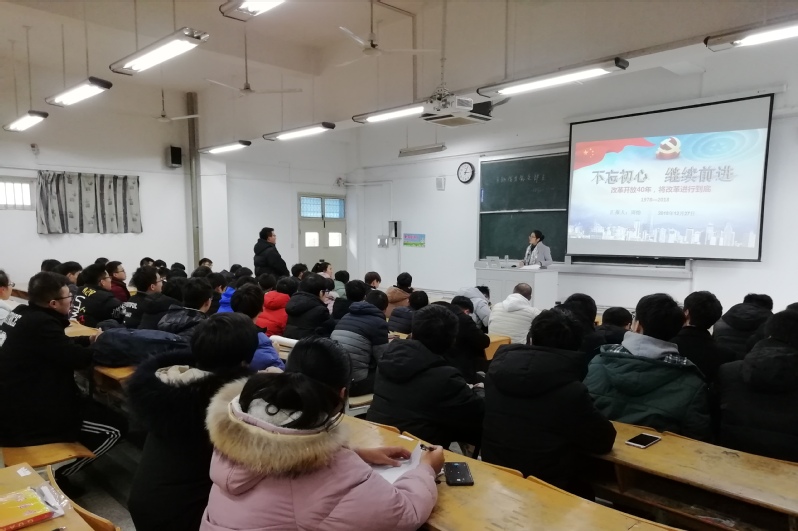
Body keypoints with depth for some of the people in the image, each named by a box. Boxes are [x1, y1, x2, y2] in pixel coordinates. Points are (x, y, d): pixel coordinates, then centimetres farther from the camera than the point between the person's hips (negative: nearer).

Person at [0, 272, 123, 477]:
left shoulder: (24, 315, 5)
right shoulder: (41, 323, -24)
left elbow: (59, 346, 18)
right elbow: (78, 358, -21)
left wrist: (90, 340, 8)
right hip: (25, 418, -10)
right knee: (113, 429, -4)